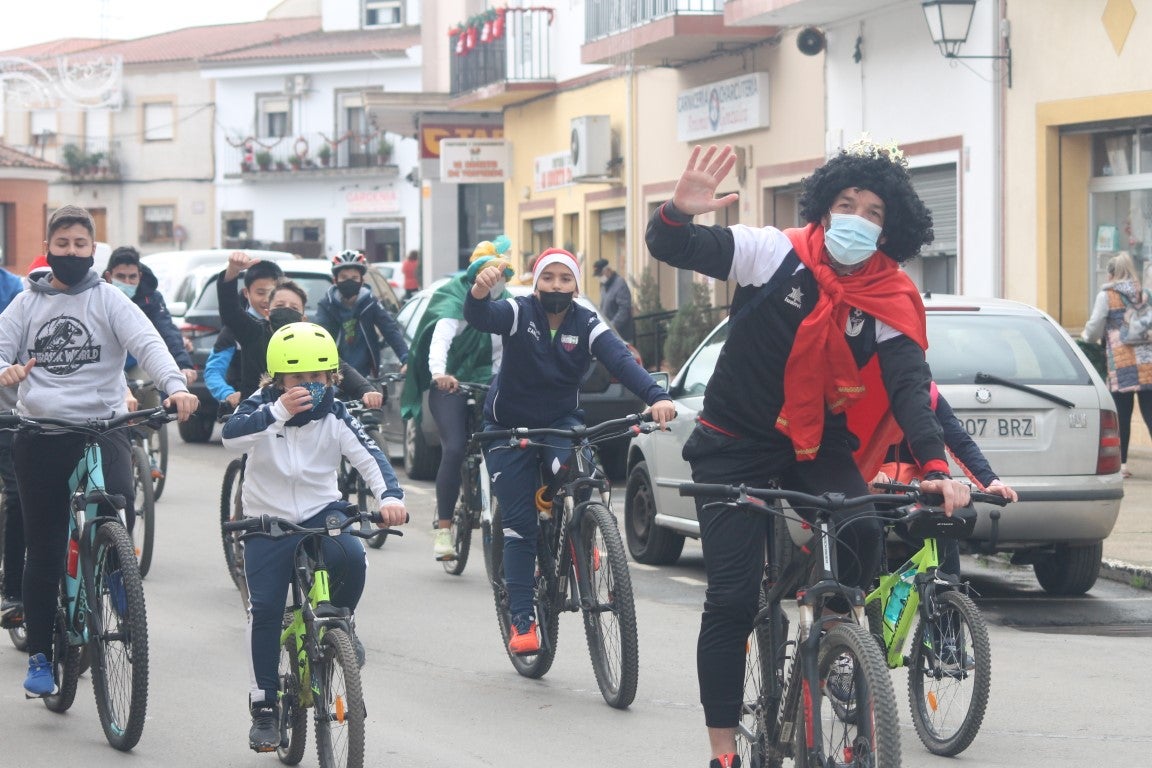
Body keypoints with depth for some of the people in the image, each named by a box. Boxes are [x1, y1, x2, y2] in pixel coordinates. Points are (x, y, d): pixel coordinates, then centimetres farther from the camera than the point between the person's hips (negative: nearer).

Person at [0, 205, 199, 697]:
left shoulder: (108, 300, 4)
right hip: (40, 434, 2)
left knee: (119, 505, -28)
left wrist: (175, 386, -28)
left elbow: (147, 342, -10)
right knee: (43, 549, 4)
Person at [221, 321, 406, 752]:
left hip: (321, 514, 1)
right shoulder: (262, 406, -10)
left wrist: (390, 496, -36)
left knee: (352, 556, -32)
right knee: (264, 608, -11)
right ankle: (263, 706, 3)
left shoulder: (335, 416, -5)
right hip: (267, 521, -1)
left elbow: (369, 457, -17)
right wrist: (279, 412, -44)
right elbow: (231, 437, -30)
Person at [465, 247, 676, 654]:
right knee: (519, 523, -4)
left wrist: (657, 396, -47)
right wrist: (479, 293, -61)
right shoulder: (519, 313, -16)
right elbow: (480, 318, -36)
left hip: (560, 423, 1)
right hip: (509, 426, -1)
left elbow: (622, 361, -28)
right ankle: (521, 620, 1)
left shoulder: (588, 325, -12)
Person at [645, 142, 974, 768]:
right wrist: (680, 212, -40)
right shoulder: (776, 255, -14)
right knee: (732, 598, -9)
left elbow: (910, 389, -18)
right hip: (735, 447, -2)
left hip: (817, 447, 2)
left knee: (860, 533, -28)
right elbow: (670, 248, -16)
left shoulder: (892, 303, -9)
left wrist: (937, 469, -34)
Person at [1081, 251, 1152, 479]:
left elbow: (1095, 328, 0)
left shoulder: (1107, 296, 0)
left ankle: (1122, 463, 7)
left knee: (1122, 414, 3)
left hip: (1121, 362, -3)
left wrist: (1086, 338, 20)